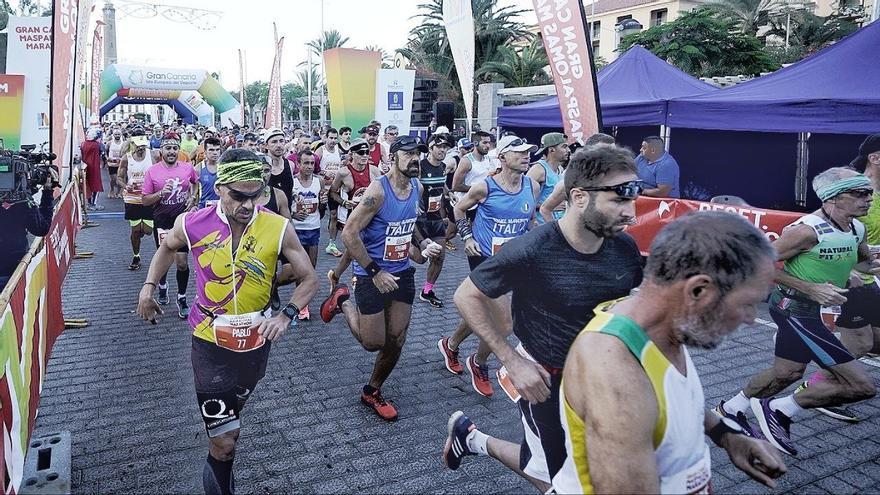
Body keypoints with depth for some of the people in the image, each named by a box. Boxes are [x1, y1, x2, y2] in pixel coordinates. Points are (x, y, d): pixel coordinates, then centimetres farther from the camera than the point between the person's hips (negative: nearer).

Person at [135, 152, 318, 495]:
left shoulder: (278, 228, -17)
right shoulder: (192, 225, -14)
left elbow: (309, 280, -6)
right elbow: (167, 248, 12)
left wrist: (286, 316, -21)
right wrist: (148, 287, 4)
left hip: (256, 340, 2)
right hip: (210, 340, -1)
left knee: (233, 412, 26)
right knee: (224, 442, -5)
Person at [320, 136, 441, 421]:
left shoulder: (417, 188, 2)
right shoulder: (378, 191, -21)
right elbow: (349, 234, -21)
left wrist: (423, 243, 2)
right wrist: (375, 272, -21)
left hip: (402, 272, 7)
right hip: (372, 275, -6)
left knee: (396, 341, 10)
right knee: (373, 342, 4)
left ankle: (372, 392, 31)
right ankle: (343, 302, 29)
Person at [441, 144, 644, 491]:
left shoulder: (625, 247, -11)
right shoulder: (530, 252, -28)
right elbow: (467, 297, -18)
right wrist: (513, 362, -21)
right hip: (546, 378, -6)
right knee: (555, 478, 11)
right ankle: (473, 439, 31)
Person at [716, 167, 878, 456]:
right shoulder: (809, 230, -24)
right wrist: (810, 288, -23)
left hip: (808, 310, 10)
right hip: (794, 308, -9)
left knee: (787, 372, 23)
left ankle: (730, 410, 41)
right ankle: (778, 411, 6)